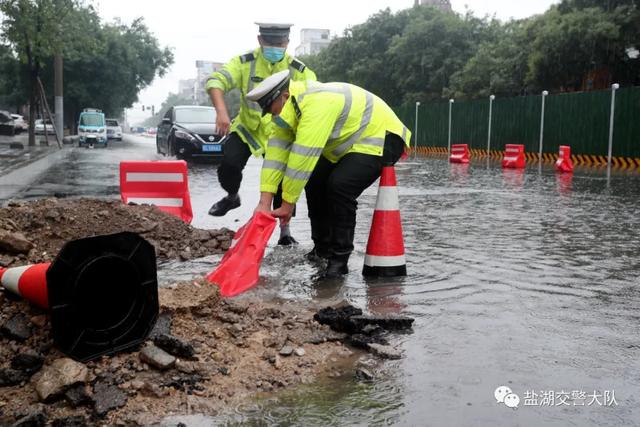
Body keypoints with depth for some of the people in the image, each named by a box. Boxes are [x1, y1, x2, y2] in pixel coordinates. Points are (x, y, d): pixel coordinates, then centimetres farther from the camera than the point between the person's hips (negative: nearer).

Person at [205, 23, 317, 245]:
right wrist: (221, 111, -41)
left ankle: (285, 229, 13)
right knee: (229, 165, -18)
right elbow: (215, 80, -22)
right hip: (246, 128, 0)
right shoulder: (245, 62, -13)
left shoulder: (299, 70, -12)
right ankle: (232, 197, 17)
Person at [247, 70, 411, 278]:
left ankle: (340, 258, -13)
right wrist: (265, 203, -16)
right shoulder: (290, 108, -2)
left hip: (380, 138, -10)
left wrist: (287, 204, -28)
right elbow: (276, 151, -10)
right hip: (352, 143, 10)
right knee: (314, 181, 8)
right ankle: (322, 247, 23)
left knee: (340, 185, -27)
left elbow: (302, 159, -35)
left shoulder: (317, 105, -33)